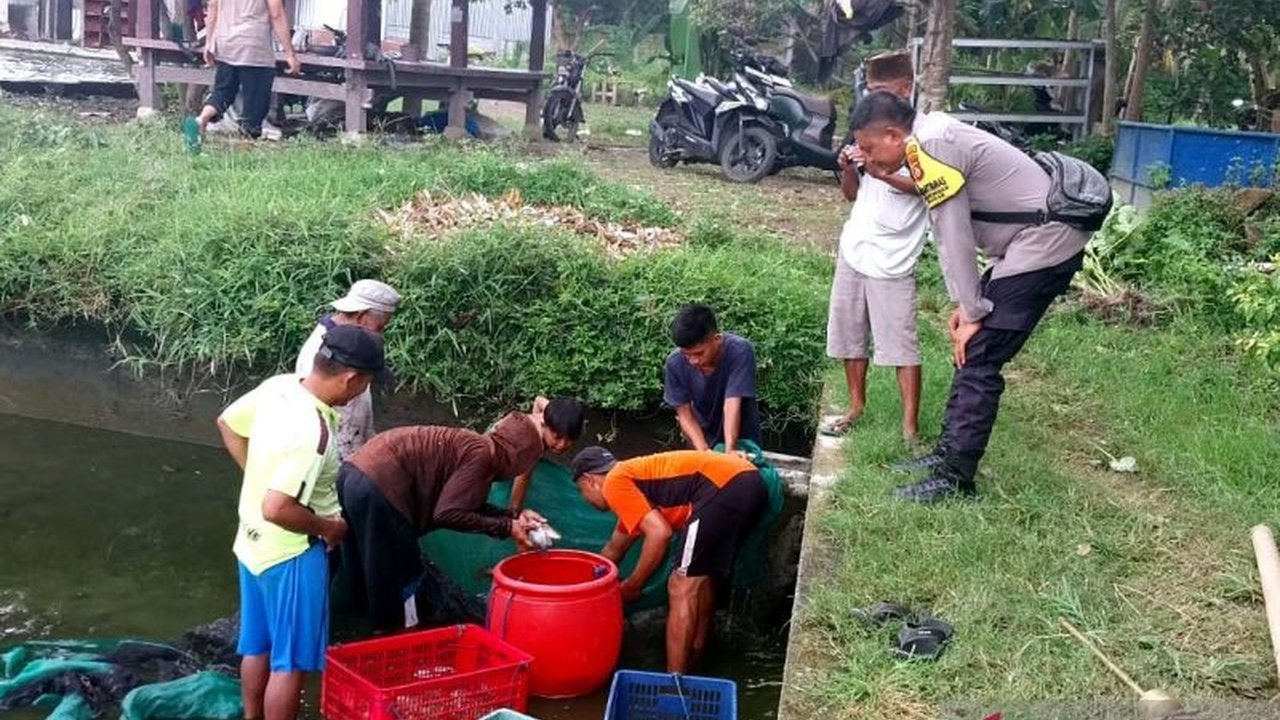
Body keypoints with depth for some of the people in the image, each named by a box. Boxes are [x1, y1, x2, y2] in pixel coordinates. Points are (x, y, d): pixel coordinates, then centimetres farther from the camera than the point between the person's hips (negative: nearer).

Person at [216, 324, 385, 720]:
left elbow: (227, 424, 10)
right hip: (291, 556, -9)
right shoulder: (313, 431, -31)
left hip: (254, 543, 9)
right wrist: (328, 527, -17)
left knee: (257, 646, 23)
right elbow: (276, 508, -34)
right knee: (290, 661, 6)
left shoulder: (278, 385, -6)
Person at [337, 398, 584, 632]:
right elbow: (448, 513, -16)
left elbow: (465, 503, 16)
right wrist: (506, 528, -8)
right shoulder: (484, 454, -15)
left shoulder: (491, 446, 12)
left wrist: (513, 516, 5)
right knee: (402, 578, 3)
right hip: (378, 485, -9)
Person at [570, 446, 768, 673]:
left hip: (724, 489, -10)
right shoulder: (633, 477, 32)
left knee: (681, 589, -3)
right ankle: (689, 668, 33)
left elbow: (659, 533, -8)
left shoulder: (615, 483, 4)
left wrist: (632, 585, 5)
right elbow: (615, 548, 47)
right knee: (702, 580, 24)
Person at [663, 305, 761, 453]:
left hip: (741, 442, -2)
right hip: (705, 441, 2)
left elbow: (732, 405, -33)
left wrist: (729, 451, -40)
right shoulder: (675, 362, -21)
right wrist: (703, 451, -27)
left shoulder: (740, 351, -28)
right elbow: (684, 413, -15)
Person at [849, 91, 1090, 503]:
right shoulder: (935, 141, 11)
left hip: (1044, 245, -10)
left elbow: (954, 238, -18)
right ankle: (949, 451, 22)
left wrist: (972, 313, -11)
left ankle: (954, 478, -4)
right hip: (1032, 243, 10)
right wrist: (967, 305, 10)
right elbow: (954, 232, 12)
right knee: (971, 350, 14)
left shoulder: (932, 147, -20)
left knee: (978, 359, -9)